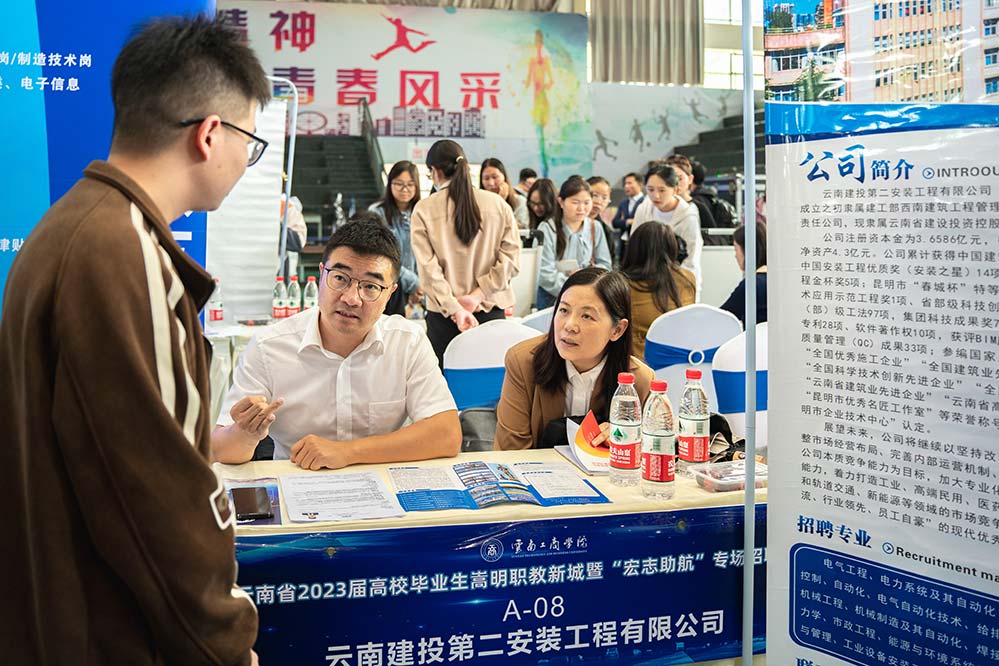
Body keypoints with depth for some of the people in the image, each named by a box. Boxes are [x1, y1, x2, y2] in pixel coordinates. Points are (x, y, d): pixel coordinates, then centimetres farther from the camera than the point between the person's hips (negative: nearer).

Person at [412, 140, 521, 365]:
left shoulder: (424, 210, -3)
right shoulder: (498, 204, 3)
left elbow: (428, 268, -9)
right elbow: (511, 258, -3)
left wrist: (455, 309, -11)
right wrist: (477, 296, -5)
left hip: (443, 313, -2)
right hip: (491, 310, 2)